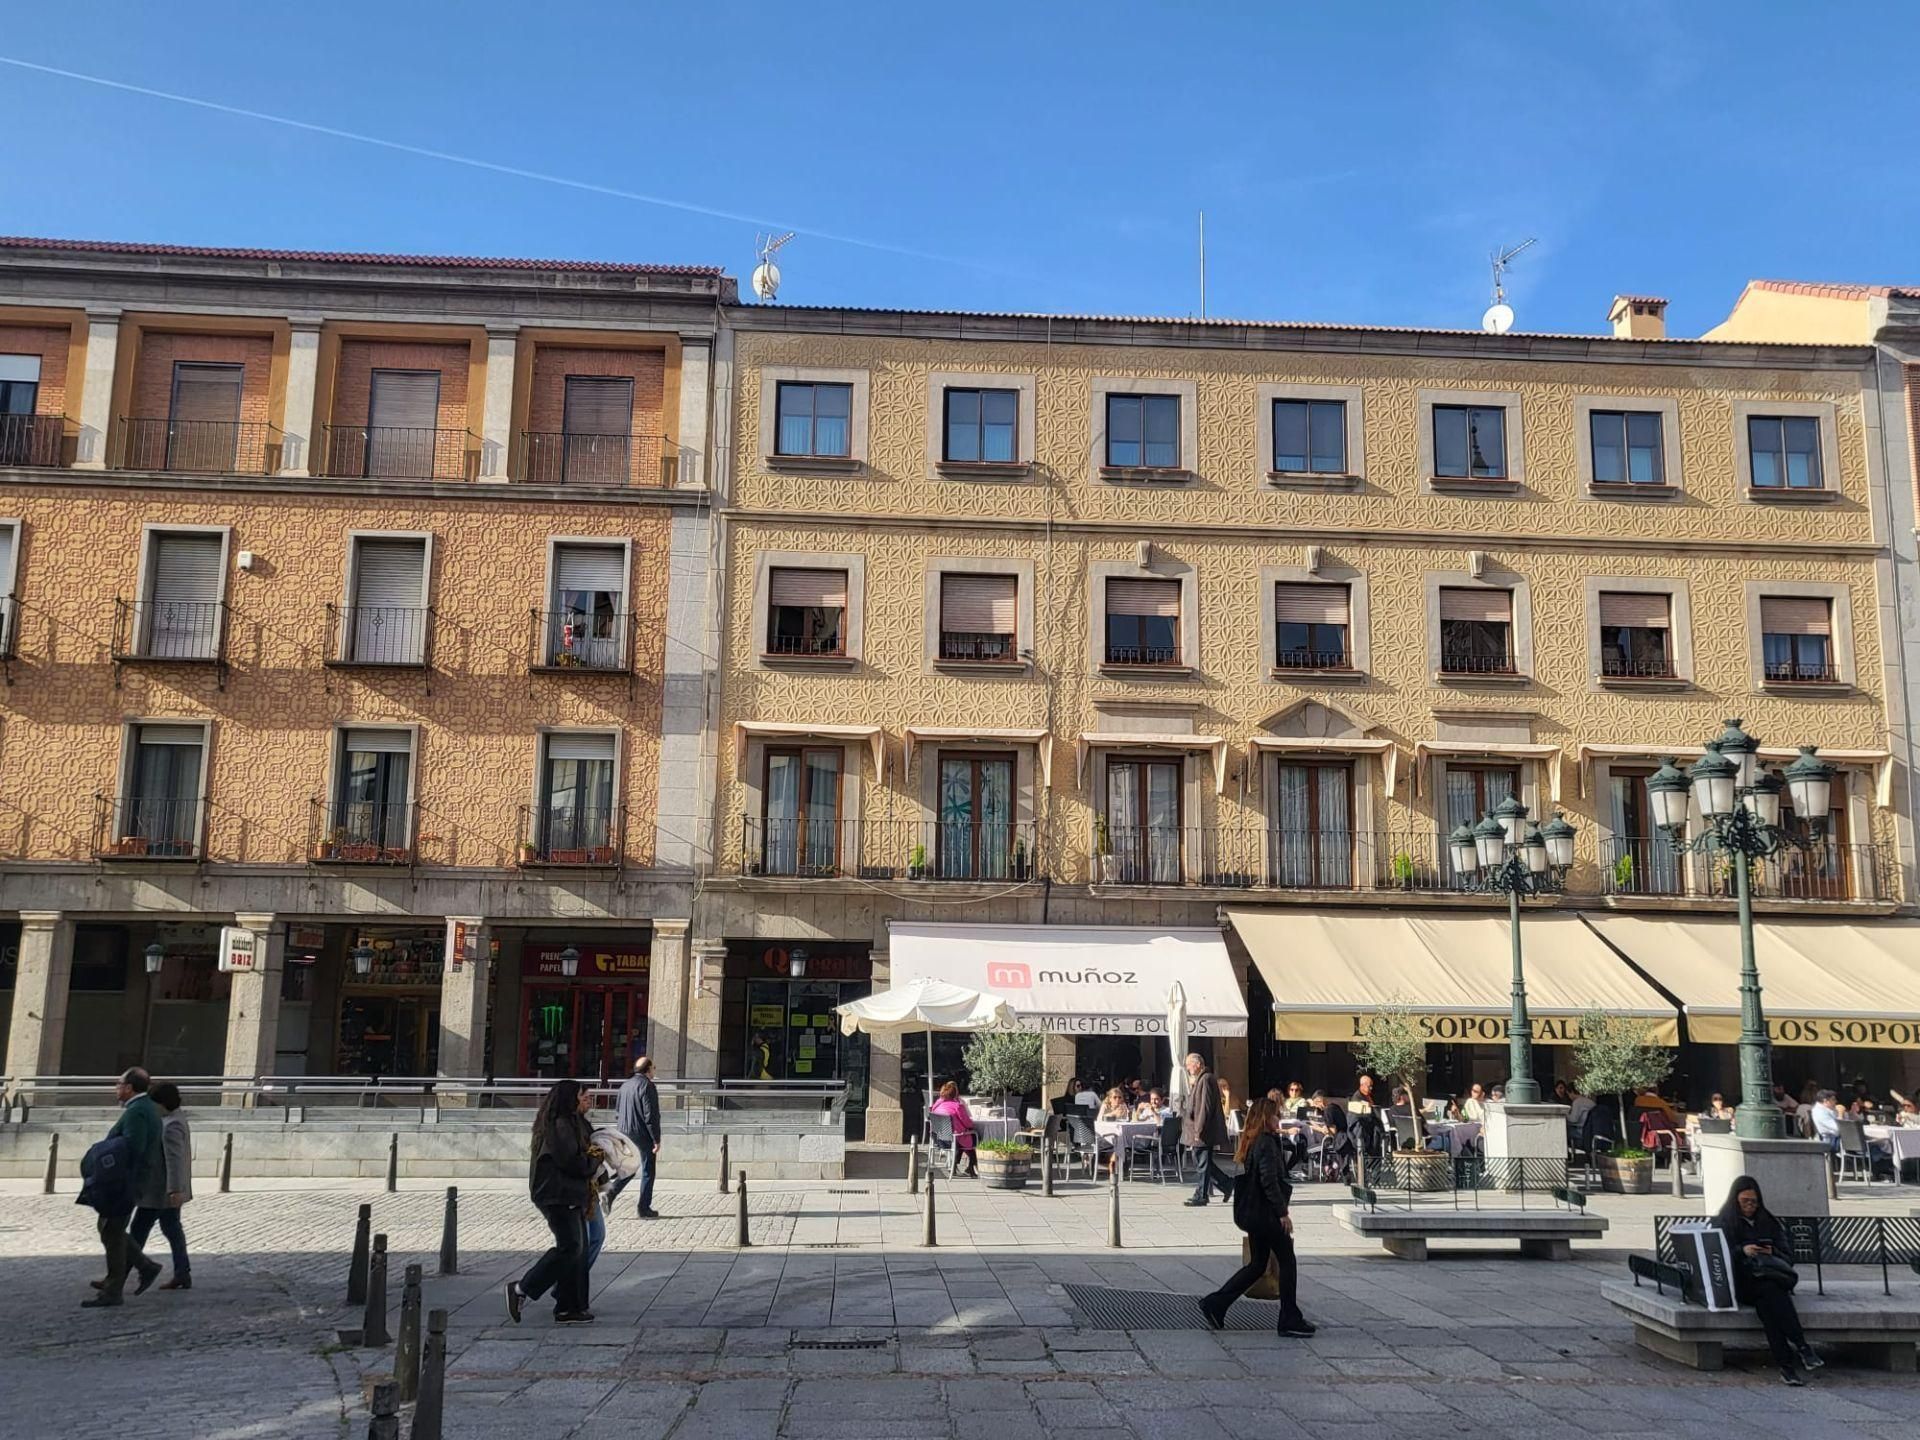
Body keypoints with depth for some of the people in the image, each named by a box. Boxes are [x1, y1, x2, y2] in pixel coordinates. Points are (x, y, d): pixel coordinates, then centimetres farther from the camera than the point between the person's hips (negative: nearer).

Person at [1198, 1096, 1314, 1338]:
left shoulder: (1251, 1142, 12)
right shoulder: (1267, 1143, -17)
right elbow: (1269, 1180, -23)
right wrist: (1283, 1212, -19)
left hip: (1252, 1213, 9)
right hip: (1266, 1214, -9)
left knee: (1257, 1264, 15)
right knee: (1287, 1263, 3)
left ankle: (1215, 1304, 13)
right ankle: (1290, 1320, 8)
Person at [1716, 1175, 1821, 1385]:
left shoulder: (1769, 1222, 21)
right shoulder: (1722, 1223, 13)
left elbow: (1788, 1256, 15)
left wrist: (1771, 1253, -7)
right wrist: (1742, 1251, -17)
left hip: (1770, 1278, 2)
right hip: (1740, 1283, -2)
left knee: (1766, 1300, -35)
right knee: (1769, 1290, -35)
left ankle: (1785, 1364, -44)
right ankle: (1801, 1347, -45)